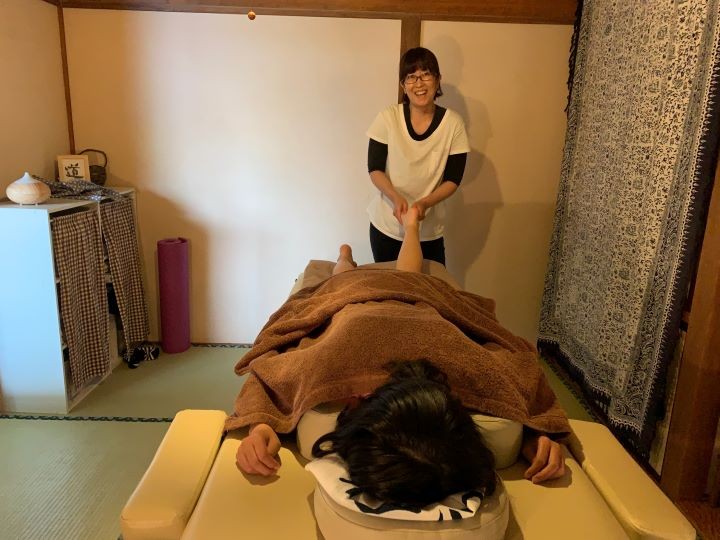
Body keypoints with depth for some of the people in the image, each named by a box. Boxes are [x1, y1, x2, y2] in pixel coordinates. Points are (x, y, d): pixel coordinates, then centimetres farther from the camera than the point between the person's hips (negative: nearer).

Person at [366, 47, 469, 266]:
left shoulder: (453, 123, -9)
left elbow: (453, 179, -5)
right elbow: (375, 169, -5)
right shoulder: (388, 118, -9)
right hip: (386, 226, 0)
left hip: (429, 230, 0)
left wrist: (424, 203, -22)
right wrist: (396, 198, -23)